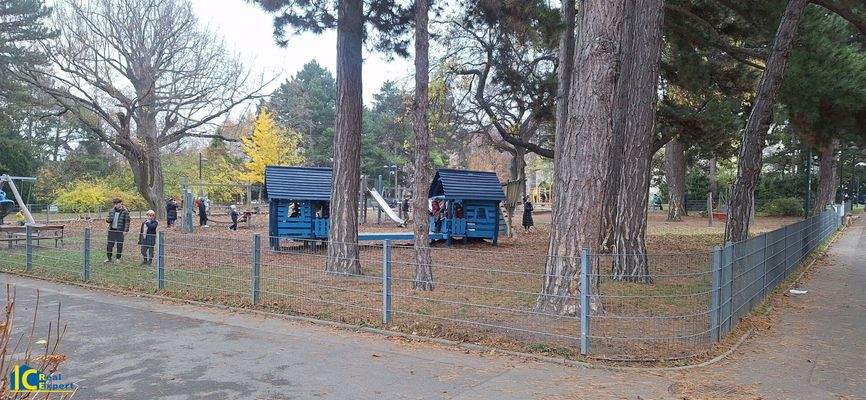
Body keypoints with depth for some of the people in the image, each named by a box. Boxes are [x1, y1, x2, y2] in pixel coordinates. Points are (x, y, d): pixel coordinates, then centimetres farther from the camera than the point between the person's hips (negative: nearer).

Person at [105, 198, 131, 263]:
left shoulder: (125, 211, -6)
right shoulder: (112, 210, 8)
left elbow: (127, 221, -6)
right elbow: (109, 219, 17)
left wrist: (126, 230, -12)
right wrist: (108, 220, -8)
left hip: (120, 231, -4)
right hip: (112, 230, 4)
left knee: (119, 245, 3)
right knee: (109, 244, 6)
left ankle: (118, 258, 14)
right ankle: (109, 258, 16)